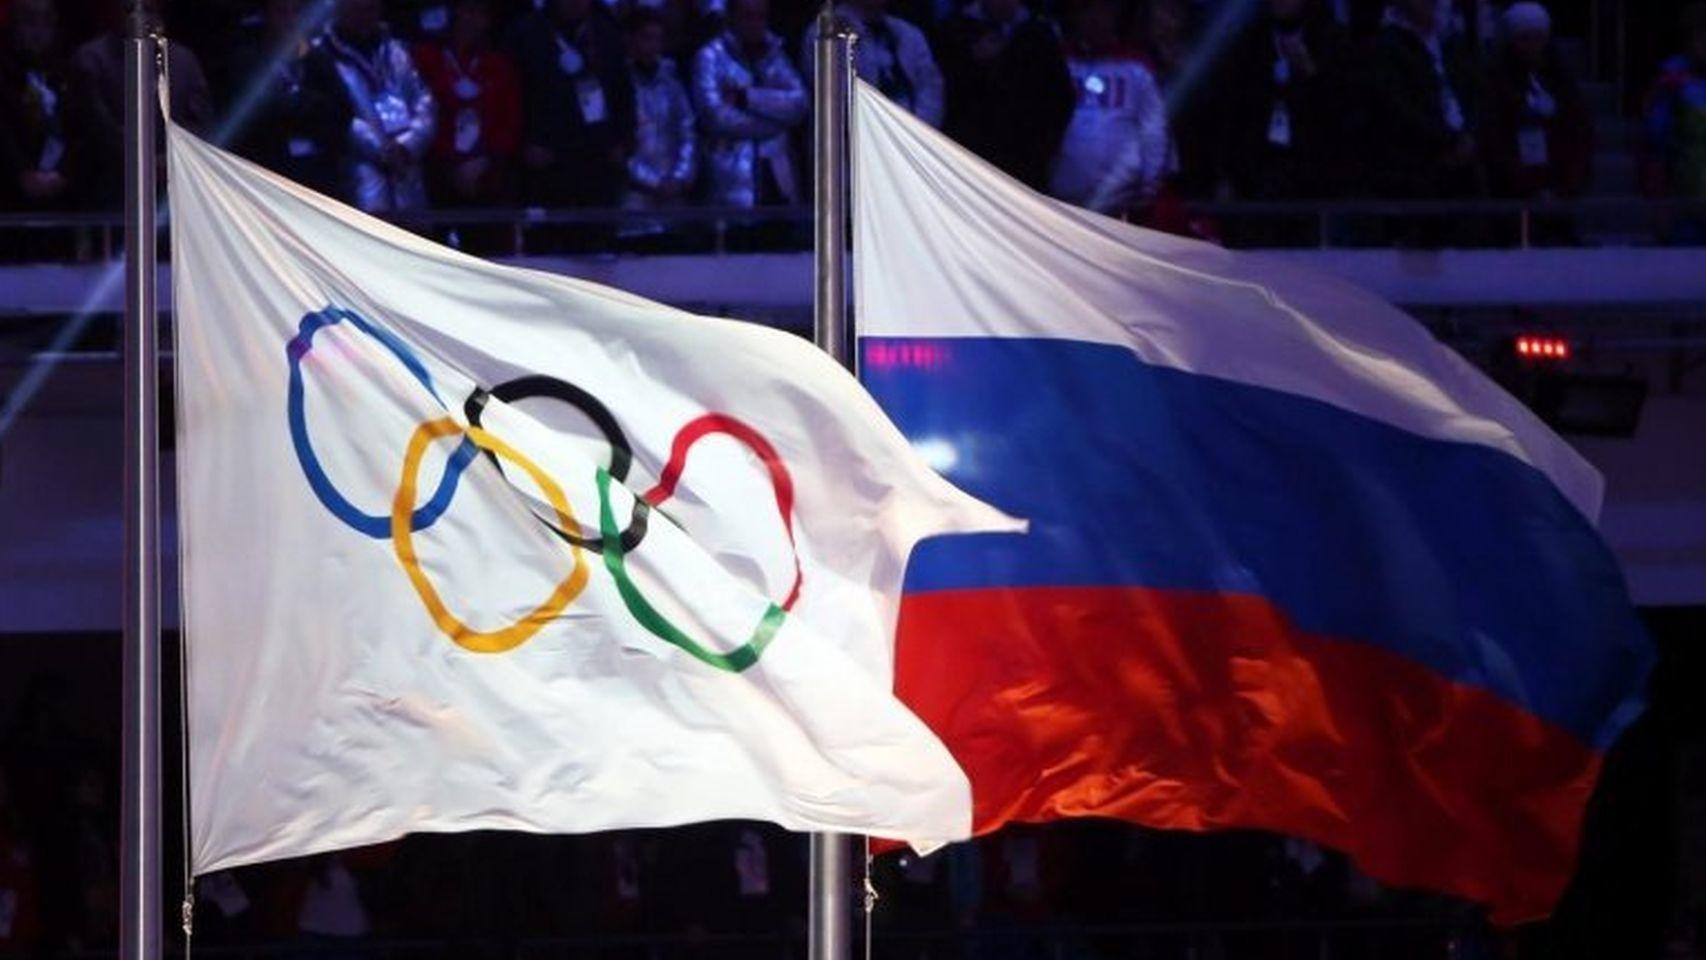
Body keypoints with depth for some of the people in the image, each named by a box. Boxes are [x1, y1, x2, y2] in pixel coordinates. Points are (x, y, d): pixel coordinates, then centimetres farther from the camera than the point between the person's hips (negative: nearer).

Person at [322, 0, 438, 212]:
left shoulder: (395, 51, 20)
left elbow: (424, 105, 13)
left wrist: (407, 144, -5)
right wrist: (378, 147, -15)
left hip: (405, 165, 5)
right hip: (362, 164, -5)